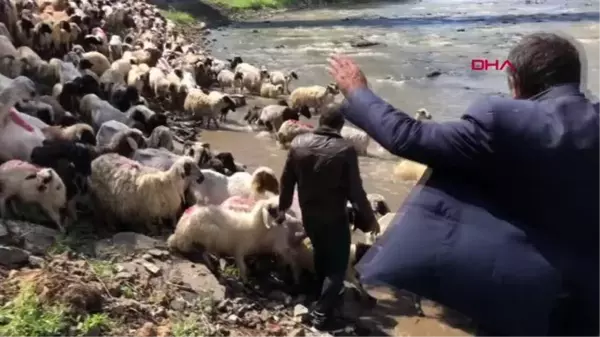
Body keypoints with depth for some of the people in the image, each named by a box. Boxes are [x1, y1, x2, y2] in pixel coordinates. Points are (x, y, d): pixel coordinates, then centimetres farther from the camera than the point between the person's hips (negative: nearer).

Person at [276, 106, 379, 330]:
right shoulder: (345, 150, -19)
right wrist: (369, 219, -4)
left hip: (308, 214, 5)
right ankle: (322, 312, 4)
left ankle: (325, 296, 43)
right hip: (334, 216, -5)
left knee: (321, 254, 27)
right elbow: (355, 190, -16)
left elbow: (287, 180, 3)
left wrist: (283, 205, 18)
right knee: (337, 264, 9)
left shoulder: (299, 144, -6)